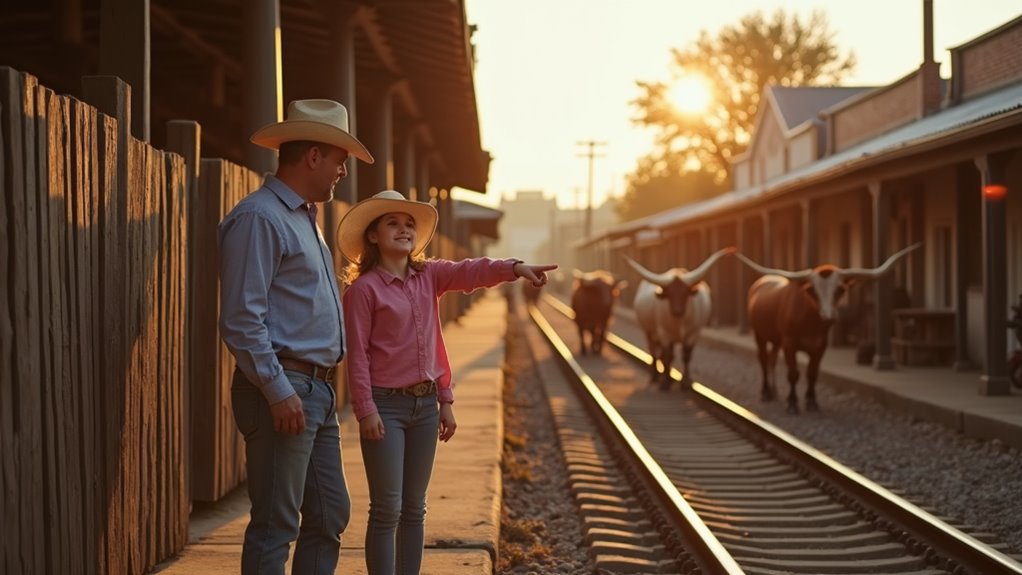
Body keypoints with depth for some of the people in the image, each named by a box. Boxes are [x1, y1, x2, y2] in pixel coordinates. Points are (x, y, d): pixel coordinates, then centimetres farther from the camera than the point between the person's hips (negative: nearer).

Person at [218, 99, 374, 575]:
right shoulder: (259, 217, -12)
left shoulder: (304, 219, 19)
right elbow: (241, 320, -19)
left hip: (318, 391, 10)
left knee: (330, 515, 14)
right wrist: (279, 392, -21)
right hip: (282, 391, -10)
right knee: (275, 525, -6)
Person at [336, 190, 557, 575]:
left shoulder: (428, 276, 9)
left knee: (414, 509, 11)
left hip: (425, 403, 6)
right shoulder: (363, 288, -8)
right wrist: (365, 410, -16)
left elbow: (470, 272, -7)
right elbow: (357, 354, -11)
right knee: (387, 509, -4)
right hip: (386, 405, -6)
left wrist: (515, 268, -23)